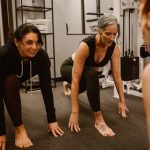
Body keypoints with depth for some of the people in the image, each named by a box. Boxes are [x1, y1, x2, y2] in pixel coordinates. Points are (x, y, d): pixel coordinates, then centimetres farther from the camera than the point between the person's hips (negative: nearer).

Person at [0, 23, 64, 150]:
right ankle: (19, 129, -19)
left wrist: (52, 120, -25)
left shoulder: (42, 56, -29)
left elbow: (46, 88, -25)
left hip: (18, 79, 6)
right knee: (11, 81, -29)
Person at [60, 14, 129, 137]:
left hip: (87, 71, 6)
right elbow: (75, 79, -40)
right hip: (69, 68, -6)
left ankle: (67, 85, 71)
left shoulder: (115, 48, -24)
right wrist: (75, 112, -40)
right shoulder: (85, 45, -39)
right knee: (92, 74, -38)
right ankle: (99, 120, -30)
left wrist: (122, 101, -13)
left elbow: (117, 76, -16)